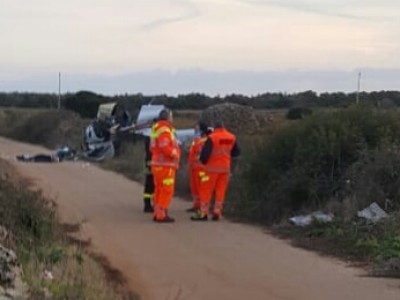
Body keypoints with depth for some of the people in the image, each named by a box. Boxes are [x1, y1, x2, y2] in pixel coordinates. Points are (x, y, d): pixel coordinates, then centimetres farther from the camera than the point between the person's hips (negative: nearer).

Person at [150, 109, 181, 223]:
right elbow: (165, 147, -26)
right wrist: (175, 154, -10)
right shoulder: (164, 130, -15)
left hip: (157, 164, 10)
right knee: (167, 191, -7)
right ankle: (162, 215, -8)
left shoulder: (156, 130, 15)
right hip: (165, 166, -10)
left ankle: (157, 214, 18)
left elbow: (153, 148, 19)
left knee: (159, 190, 14)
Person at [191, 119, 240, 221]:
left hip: (212, 168, -5)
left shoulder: (212, 138, -14)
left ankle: (203, 213, 1)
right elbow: (236, 152, 12)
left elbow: (205, 152, -18)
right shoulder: (232, 138, 3)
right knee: (221, 191, 9)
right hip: (225, 168, 5)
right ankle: (217, 213, 8)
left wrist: (203, 161, 2)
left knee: (206, 191, 2)